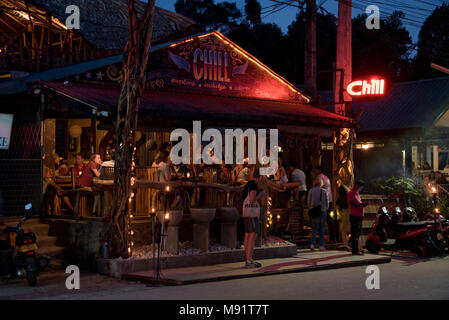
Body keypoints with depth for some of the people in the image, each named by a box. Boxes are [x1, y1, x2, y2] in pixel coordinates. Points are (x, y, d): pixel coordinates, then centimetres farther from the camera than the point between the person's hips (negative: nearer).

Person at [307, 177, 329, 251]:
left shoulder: (311, 190, -2)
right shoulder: (324, 191, -4)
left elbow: (308, 202, 3)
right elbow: (327, 201, 0)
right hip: (323, 211, -1)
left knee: (314, 228, 7)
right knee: (322, 228, 8)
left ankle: (313, 244, -10)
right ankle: (321, 245, 8)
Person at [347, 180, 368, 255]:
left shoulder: (357, 193, 21)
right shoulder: (351, 193, -9)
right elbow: (352, 204, -19)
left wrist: (362, 204, 9)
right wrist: (361, 204, -20)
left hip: (359, 216, 10)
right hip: (354, 216, -10)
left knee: (358, 233, 13)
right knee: (354, 233, -9)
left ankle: (356, 249, 20)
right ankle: (355, 250, -9)